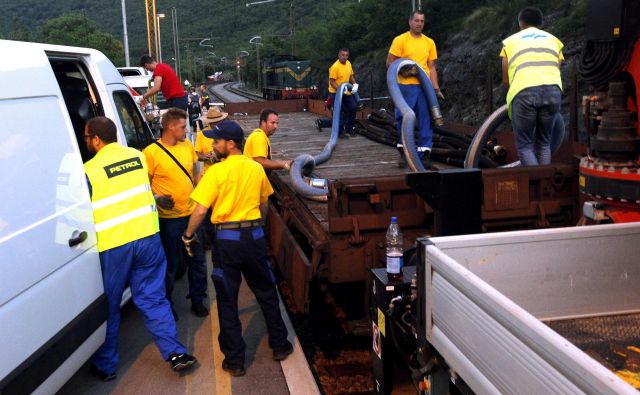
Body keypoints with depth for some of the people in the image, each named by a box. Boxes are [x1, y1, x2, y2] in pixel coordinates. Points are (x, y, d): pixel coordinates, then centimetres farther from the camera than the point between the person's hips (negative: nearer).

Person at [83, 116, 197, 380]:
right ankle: (175, 352, 9)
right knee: (153, 298, 13)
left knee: (107, 306, 11)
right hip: (147, 237, 4)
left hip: (112, 246, -4)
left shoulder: (89, 170, -11)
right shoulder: (138, 156, 4)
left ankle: (105, 365, 23)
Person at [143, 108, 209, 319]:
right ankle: (166, 304, 26)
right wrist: (157, 198, -24)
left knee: (198, 260, 12)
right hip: (169, 217, -5)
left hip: (192, 213, 5)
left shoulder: (187, 145, 6)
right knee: (170, 264, 8)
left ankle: (197, 300, 28)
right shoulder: (151, 152, -12)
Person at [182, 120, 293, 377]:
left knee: (227, 300, 7)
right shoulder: (257, 168, 3)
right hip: (255, 235, 4)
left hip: (227, 239, -4)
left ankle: (234, 361, 14)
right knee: (266, 293, 19)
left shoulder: (216, 171, -11)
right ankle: (280, 345, 29)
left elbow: (200, 211, -15)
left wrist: (189, 235, 0)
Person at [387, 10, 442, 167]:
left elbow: (432, 67, 11)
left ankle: (424, 151, 8)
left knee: (425, 119, 2)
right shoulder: (400, 40, 0)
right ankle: (403, 152, 12)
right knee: (404, 118, 0)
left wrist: (436, 88, 1)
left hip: (424, 86, 4)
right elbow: (390, 62, -2)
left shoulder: (429, 42, 11)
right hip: (406, 86, -3)